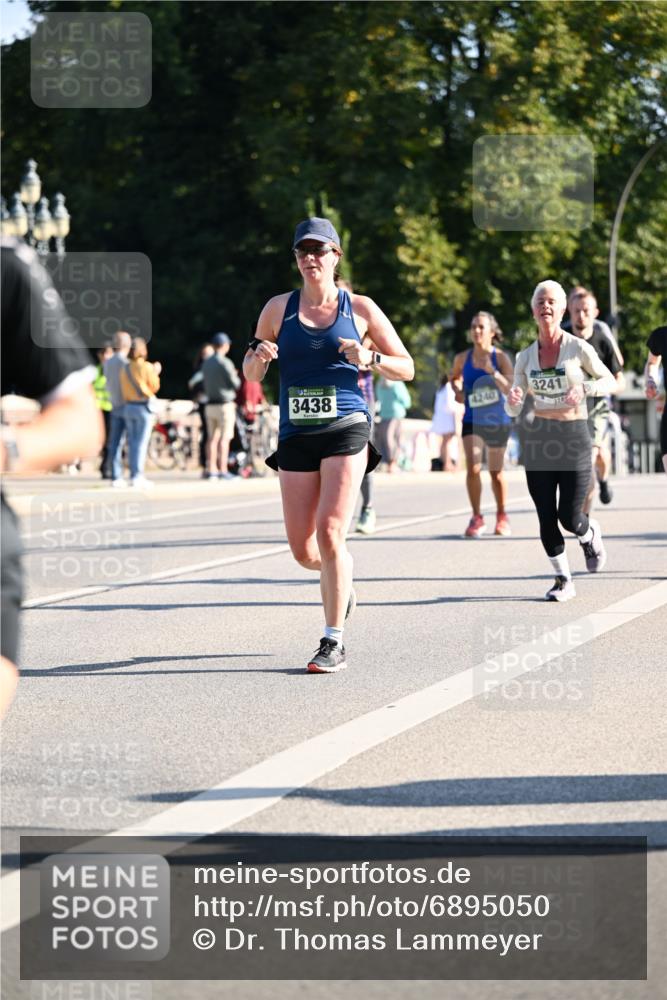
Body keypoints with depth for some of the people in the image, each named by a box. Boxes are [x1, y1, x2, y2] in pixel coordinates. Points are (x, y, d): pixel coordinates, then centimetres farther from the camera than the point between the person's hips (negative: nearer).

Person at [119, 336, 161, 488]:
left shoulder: (125, 369, 5)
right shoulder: (147, 367, -11)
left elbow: (124, 390, 10)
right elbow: (154, 387, -5)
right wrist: (156, 373, 9)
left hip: (129, 406, 6)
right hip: (145, 406, -6)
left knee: (132, 442, 10)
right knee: (142, 443, -5)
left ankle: (134, 475, 12)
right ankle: (137, 477, -9)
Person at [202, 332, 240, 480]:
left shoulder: (206, 363, 10)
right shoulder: (225, 363, -13)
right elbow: (235, 384, -10)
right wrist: (236, 377, 11)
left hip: (210, 405, 7)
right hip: (225, 404, -7)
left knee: (213, 438, 9)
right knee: (224, 439, -5)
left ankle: (211, 470, 7)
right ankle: (223, 471, -7)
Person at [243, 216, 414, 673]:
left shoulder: (360, 308, 4)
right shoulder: (279, 308, 9)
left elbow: (406, 367, 8)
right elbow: (251, 374, 14)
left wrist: (369, 359, -11)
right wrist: (259, 356, -9)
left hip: (346, 429, -3)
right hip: (296, 434, 3)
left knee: (329, 533, -16)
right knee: (303, 549, 3)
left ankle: (334, 643, -8)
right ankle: (343, 582, 40)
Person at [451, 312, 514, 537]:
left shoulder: (500, 358, -10)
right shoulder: (462, 359, -3)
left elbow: (510, 389, -19)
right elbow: (455, 379, 18)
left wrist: (492, 371, -31)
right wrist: (457, 390, -2)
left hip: (497, 422, -1)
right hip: (472, 421, 1)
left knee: (496, 472, 13)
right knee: (473, 468, -17)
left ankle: (502, 516, 34)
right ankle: (477, 518, -3)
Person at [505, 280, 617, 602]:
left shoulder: (578, 348, -5)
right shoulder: (525, 357, 5)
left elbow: (609, 381, 3)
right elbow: (513, 409, 7)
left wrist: (584, 388, -17)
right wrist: (513, 400, -17)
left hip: (574, 435, -3)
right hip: (538, 438, 3)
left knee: (570, 518, -6)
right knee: (547, 518, 2)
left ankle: (590, 534, 30)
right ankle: (563, 580, 18)